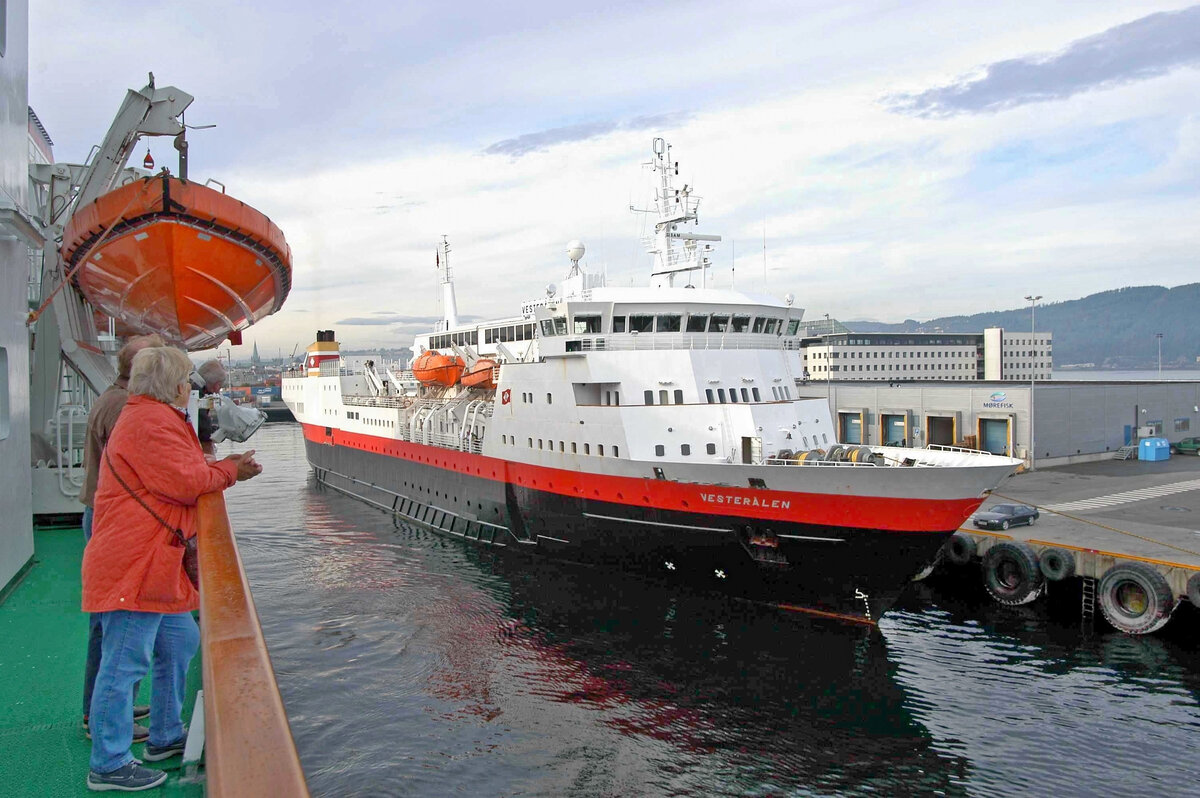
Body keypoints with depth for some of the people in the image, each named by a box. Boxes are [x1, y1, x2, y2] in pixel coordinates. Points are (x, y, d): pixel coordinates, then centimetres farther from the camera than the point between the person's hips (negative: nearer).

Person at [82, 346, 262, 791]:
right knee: (124, 663, -3)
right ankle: (108, 765, 7)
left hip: (152, 565, 12)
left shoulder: (152, 418, 21)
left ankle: (166, 737, 32)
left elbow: (175, 478, 20)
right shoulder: (153, 422, -16)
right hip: (133, 566, -12)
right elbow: (186, 483, -20)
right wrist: (228, 471, -4)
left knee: (180, 644, 19)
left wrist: (224, 468, 11)